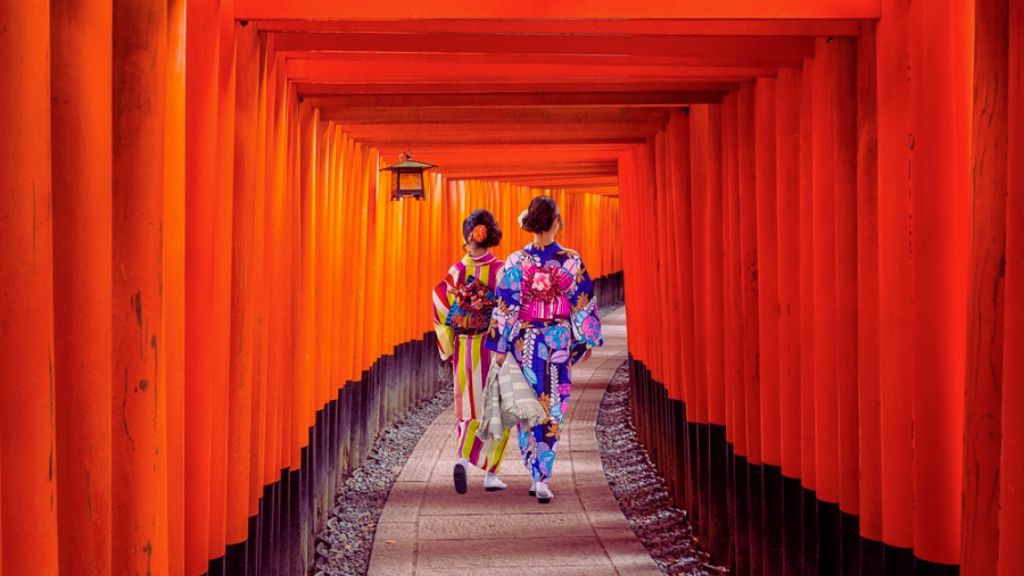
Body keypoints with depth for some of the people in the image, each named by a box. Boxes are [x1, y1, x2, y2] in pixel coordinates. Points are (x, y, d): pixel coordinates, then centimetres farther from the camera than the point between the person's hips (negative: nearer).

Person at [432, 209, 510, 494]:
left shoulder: (457, 271, -3)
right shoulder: (500, 270, -9)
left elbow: (441, 310, -2)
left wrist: (448, 348, 7)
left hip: (464, 351, 2)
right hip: (495, 350, -2)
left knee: (471, 410, 12)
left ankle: (462, 459, -10)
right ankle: (491, 474, 8)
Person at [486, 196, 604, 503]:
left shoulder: (516, 262, -8)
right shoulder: (572, 261, -6)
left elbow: (506, 307, -8)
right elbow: (584, 304, 0)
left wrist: (500, 348, -4)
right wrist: (588, 340, 11)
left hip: (525, 342, 0)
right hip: (560, 340, 0)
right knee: (553, 410, 6)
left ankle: (537, 476, 13)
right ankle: (544, 477, -3)